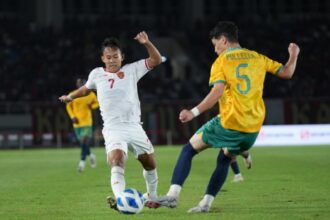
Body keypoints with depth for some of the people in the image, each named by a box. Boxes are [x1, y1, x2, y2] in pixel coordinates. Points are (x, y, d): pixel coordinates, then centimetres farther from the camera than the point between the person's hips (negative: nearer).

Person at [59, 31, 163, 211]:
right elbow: (86, 89, 29)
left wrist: (147, 43, -15)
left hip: (134, 127, 2)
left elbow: (156, 60, 1)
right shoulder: (97, 74, 7)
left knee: (150, 164, 13)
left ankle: (152, 197, 37)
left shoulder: (131, 70, 4)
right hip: (113, 129, -2)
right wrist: (70, 97, 42)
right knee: (117, 162, -28)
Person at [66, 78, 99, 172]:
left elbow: (96, 103, 18)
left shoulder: (91, 94, 2)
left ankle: (82, 162, -15)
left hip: (87, 121, -2)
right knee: (82, 142, 6)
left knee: (85, 142, -15)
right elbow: (68, 106, 13)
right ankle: (91, 155, 32)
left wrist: (92, 106, -5)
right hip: (77, 122, 2)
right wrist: (72, 117, 0)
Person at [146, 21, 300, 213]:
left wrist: (194, 112, -22)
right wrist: (293, 56, 32)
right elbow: (286, 73, 13)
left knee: (188, 151, 7)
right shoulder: (258, 58, 11)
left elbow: (217, 92, -17)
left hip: (229, 123, -5)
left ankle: (173, 195, -7)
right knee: (224, 159, 25)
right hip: (253, 128, 5)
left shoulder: (221, 62, -2)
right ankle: (206, 203, 15)